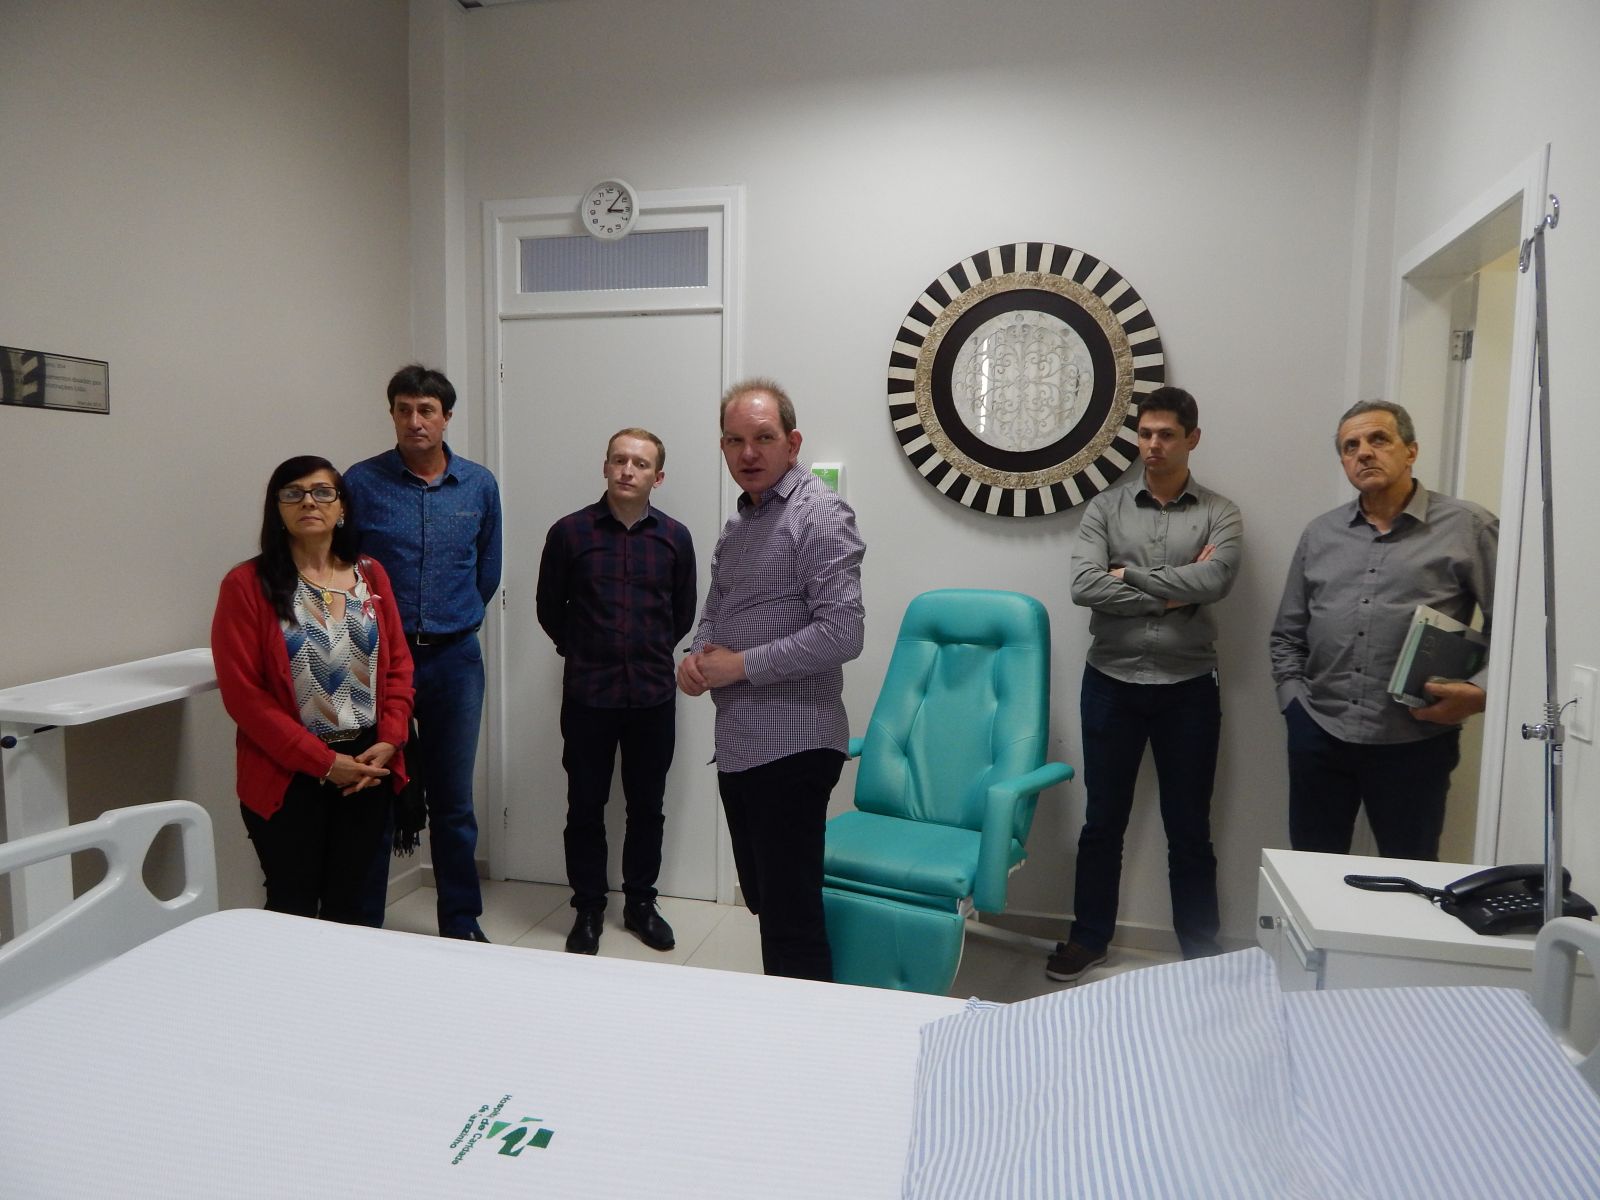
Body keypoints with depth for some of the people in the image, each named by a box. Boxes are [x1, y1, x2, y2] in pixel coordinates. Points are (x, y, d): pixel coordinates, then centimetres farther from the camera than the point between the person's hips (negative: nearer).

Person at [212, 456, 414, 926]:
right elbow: (243, 693, -9)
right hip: (288, 776, -3)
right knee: (295, 910, 9)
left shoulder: (370, 577, 7)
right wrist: (323, 761, -13)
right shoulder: (247, 584, -5)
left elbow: (399, 667, 8)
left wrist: (388, 742, -7)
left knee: (359, 912, 11)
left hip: (369, 770, 3)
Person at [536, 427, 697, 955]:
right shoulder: (570, 532, -3)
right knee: (585, 806, 8)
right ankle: (588, 908, 24)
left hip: (654, 695, 1)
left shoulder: (674, 537, 1)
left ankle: (640, 902, 28)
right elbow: (549, 606, 8)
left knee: (647, 806, 12)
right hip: (587, 696, -1)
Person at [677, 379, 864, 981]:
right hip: (737, 745, 9)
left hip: (790, 745, -9)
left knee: (791, 917, -2)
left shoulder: (818, 514, -13)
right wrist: (698, 656, 3)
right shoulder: (740, 520, 15)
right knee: (763, 902, 20)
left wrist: (741, 665, -16)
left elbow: (841, 633, -22)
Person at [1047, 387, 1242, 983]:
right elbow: (1084, 587, -13)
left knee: (1189, 829, 11)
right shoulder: (1105, 507, 2)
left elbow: (1212, 582, -18)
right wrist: (1171, 593, -13)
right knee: (1103, 821, 12)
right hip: (1111, 684, 1)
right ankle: (1089, 937, 28)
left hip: (1188, 688, 0)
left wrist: (1129, 573, -12)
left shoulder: (1220, 514, 2)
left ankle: (1200, 952, 27)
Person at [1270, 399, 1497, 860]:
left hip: (1415, 743, -3)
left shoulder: (1467, 527, -2)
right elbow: (1287, 635, 14)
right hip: (1319, 736, 4)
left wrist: (1479, 692, -17)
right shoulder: (1319, 534, 10)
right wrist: (1293, 701, 4)